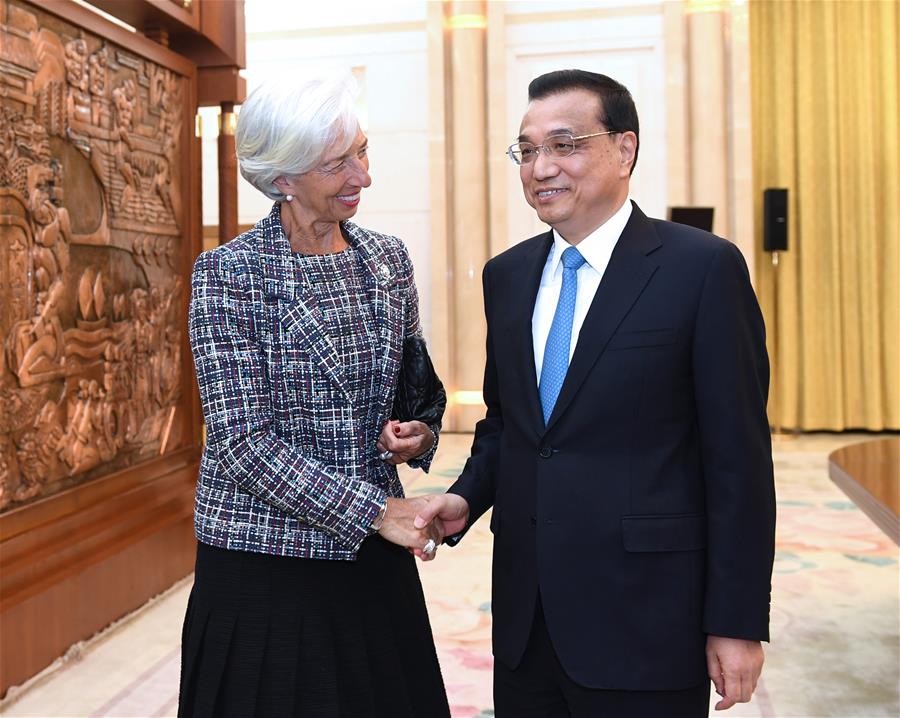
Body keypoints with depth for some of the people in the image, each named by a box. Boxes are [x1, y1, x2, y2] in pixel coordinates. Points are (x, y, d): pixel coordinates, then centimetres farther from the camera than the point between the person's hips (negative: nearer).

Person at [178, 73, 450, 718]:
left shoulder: (389, 259, 3)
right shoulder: (228, 274, -12)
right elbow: (243, 441, -16)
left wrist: (418, 434, -6)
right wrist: (374, 509, -20)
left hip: (372, 556, 5)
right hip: (264, 562, -4)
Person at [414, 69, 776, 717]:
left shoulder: (704, 268, -9)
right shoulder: (507, 275, 8)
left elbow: (738, 457, -10)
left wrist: (737, 622, -10)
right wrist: (469, 496, -3)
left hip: (644, 619, -5)